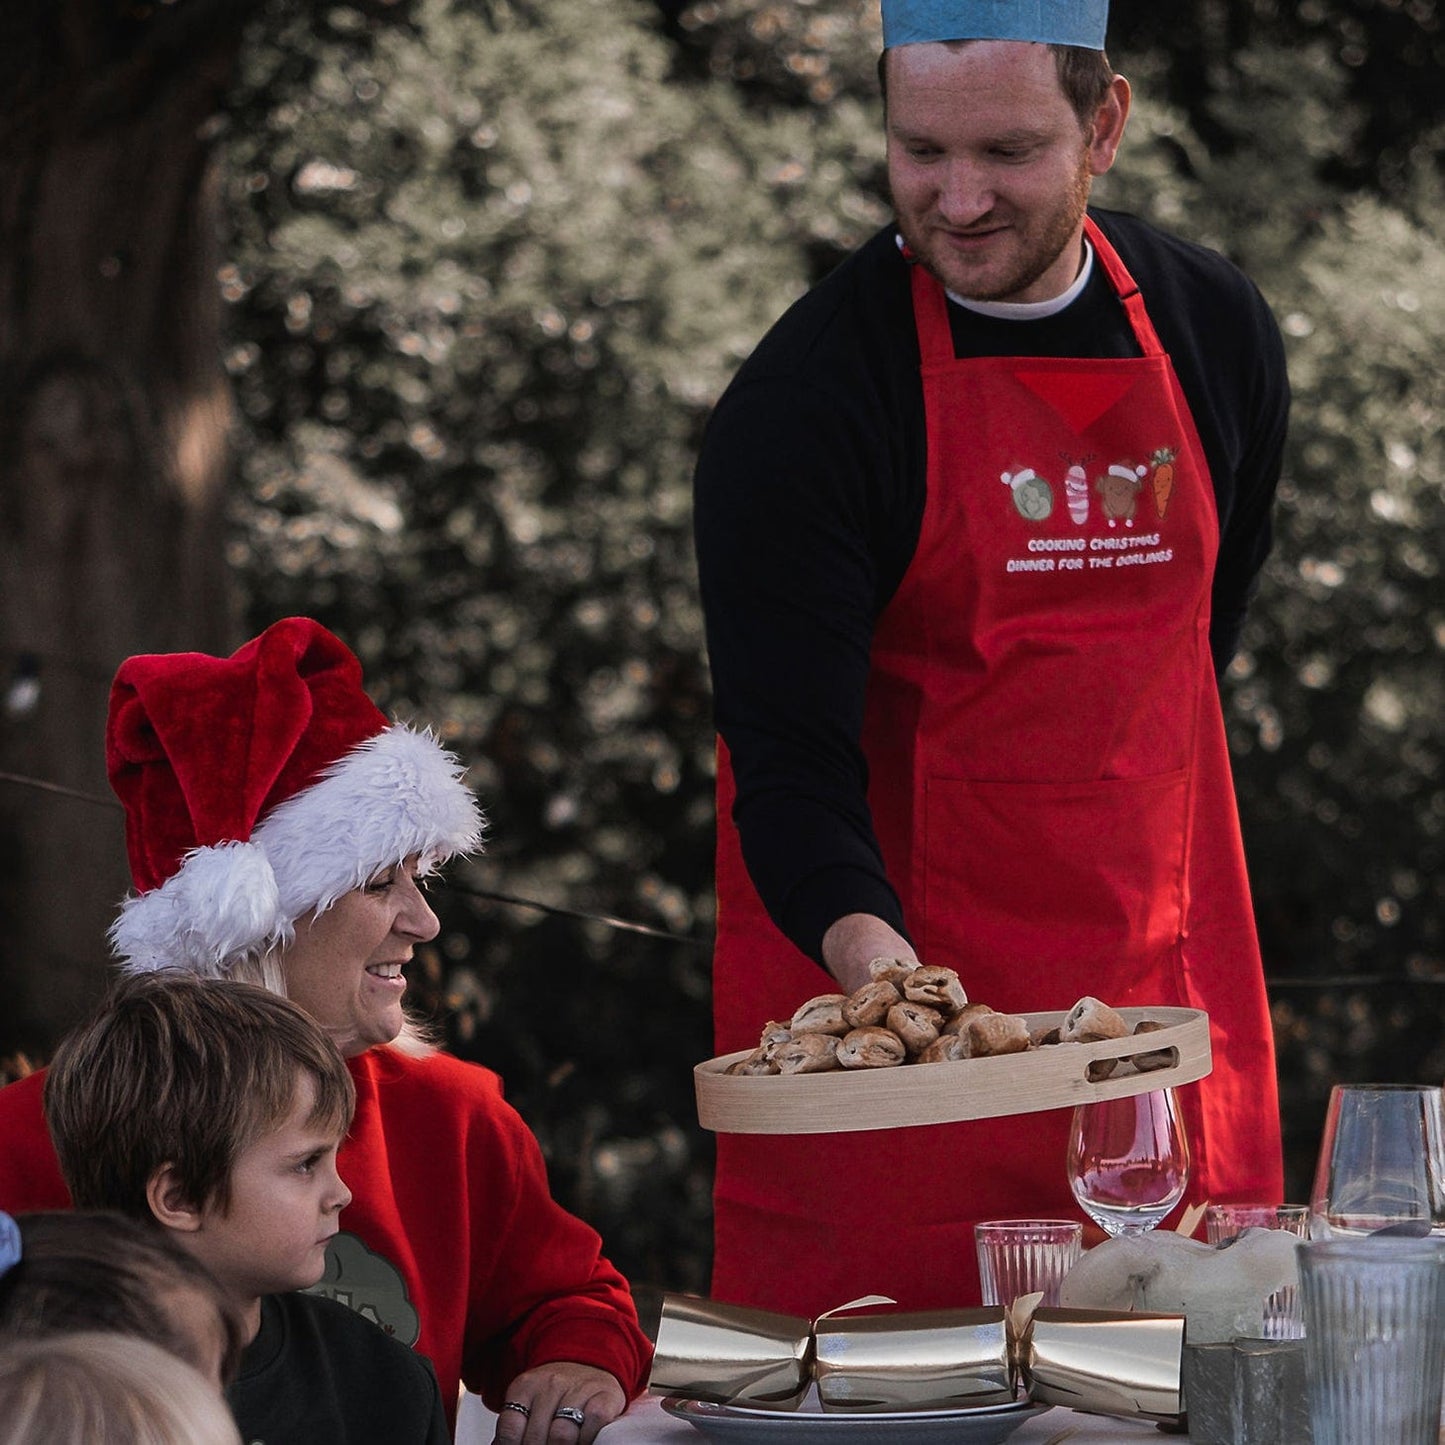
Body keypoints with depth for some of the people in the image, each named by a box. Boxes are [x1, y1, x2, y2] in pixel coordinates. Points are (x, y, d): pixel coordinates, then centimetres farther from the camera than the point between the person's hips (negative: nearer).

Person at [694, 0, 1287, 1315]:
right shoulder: (795, 402, -13)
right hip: (887, 952, -4)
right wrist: (867, 951, -35)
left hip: (1160, 961, 4)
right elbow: (787, 750, -19)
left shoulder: (1218, 333, 3)